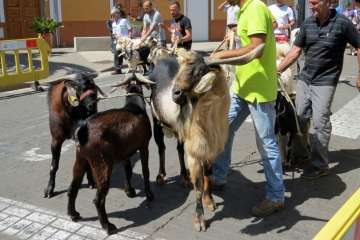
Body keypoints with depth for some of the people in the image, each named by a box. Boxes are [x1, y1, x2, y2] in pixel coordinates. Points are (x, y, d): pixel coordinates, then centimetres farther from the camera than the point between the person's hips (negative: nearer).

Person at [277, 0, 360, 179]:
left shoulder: (342, 23, -10)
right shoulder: (307, 23, 3)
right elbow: (295, 50, 5)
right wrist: (277, 70, 0)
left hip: (325, 82, -5)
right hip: (304, 79, 5)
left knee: (320, 122, -5)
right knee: (299, 117, 10)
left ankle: (320, 165, 6)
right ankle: (300, 153, 29)